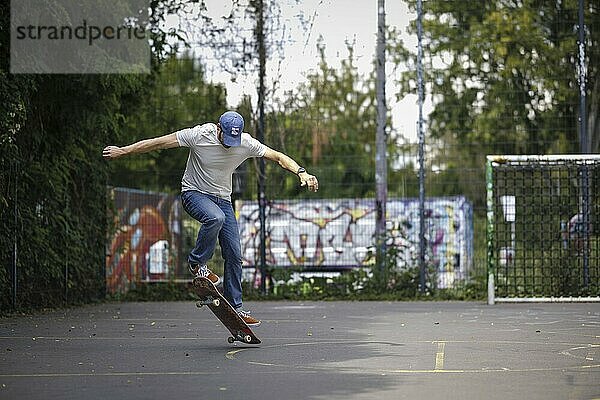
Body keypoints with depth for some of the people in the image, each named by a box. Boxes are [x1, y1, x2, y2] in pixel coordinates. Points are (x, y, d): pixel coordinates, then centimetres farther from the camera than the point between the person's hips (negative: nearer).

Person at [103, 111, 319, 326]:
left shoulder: (246, 143, -11)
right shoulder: (199, 135, -21)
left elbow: (279, 157, -8)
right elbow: (158, 143, -15)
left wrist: (302, 172, -25)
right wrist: (122, 151, -13)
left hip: (222, 199, 4)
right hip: (195, 194, -4)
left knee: (234, 255, -3)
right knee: (215, 218, -37)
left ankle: (235, 308, 7)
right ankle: (197, 263, -14)